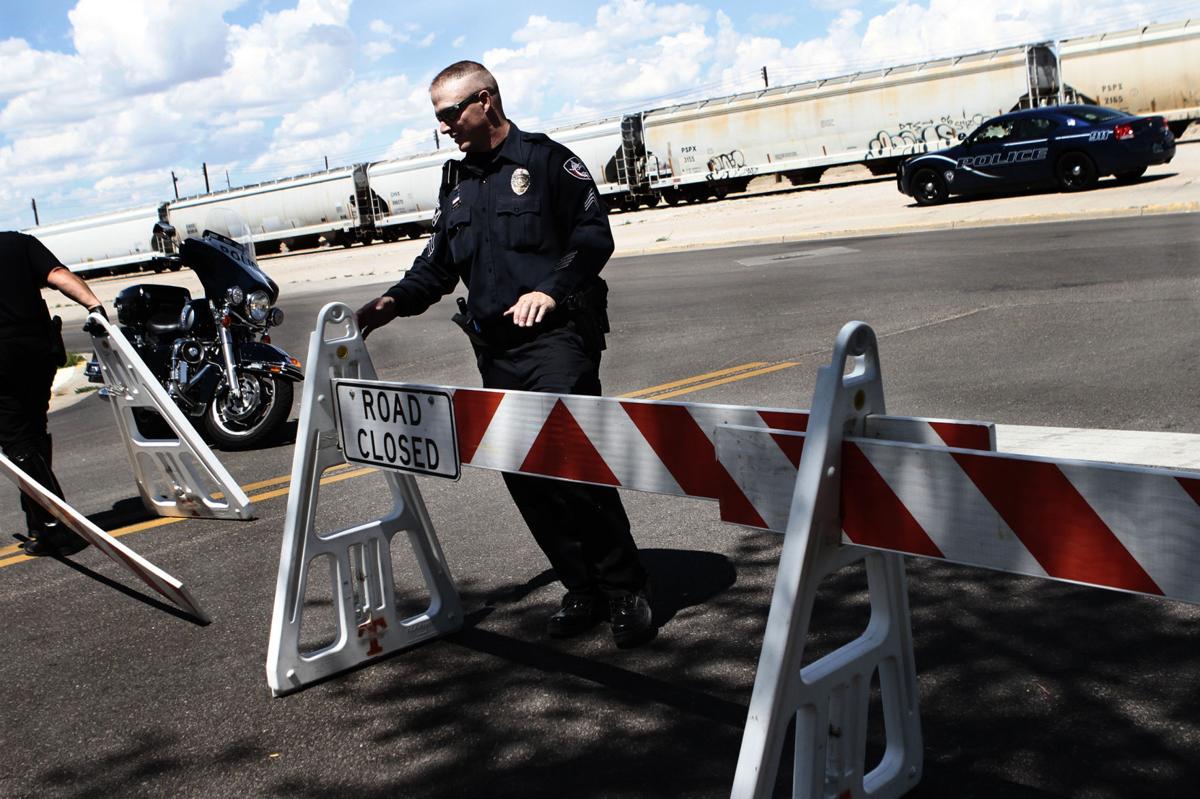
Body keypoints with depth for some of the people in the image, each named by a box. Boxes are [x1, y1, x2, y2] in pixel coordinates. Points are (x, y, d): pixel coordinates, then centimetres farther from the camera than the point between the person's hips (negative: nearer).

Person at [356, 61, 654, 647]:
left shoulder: (546, 160, 1)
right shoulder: (456, 183, 20)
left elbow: (594, 236, -6)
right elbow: (438, 263, 21)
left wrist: (552, 289, -20)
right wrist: (397, 301, 4)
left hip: (555, 336, -7)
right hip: (494, 351, 7)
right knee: (524, 475, 4)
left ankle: (627, 593, -1)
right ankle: (583, 591, 15)